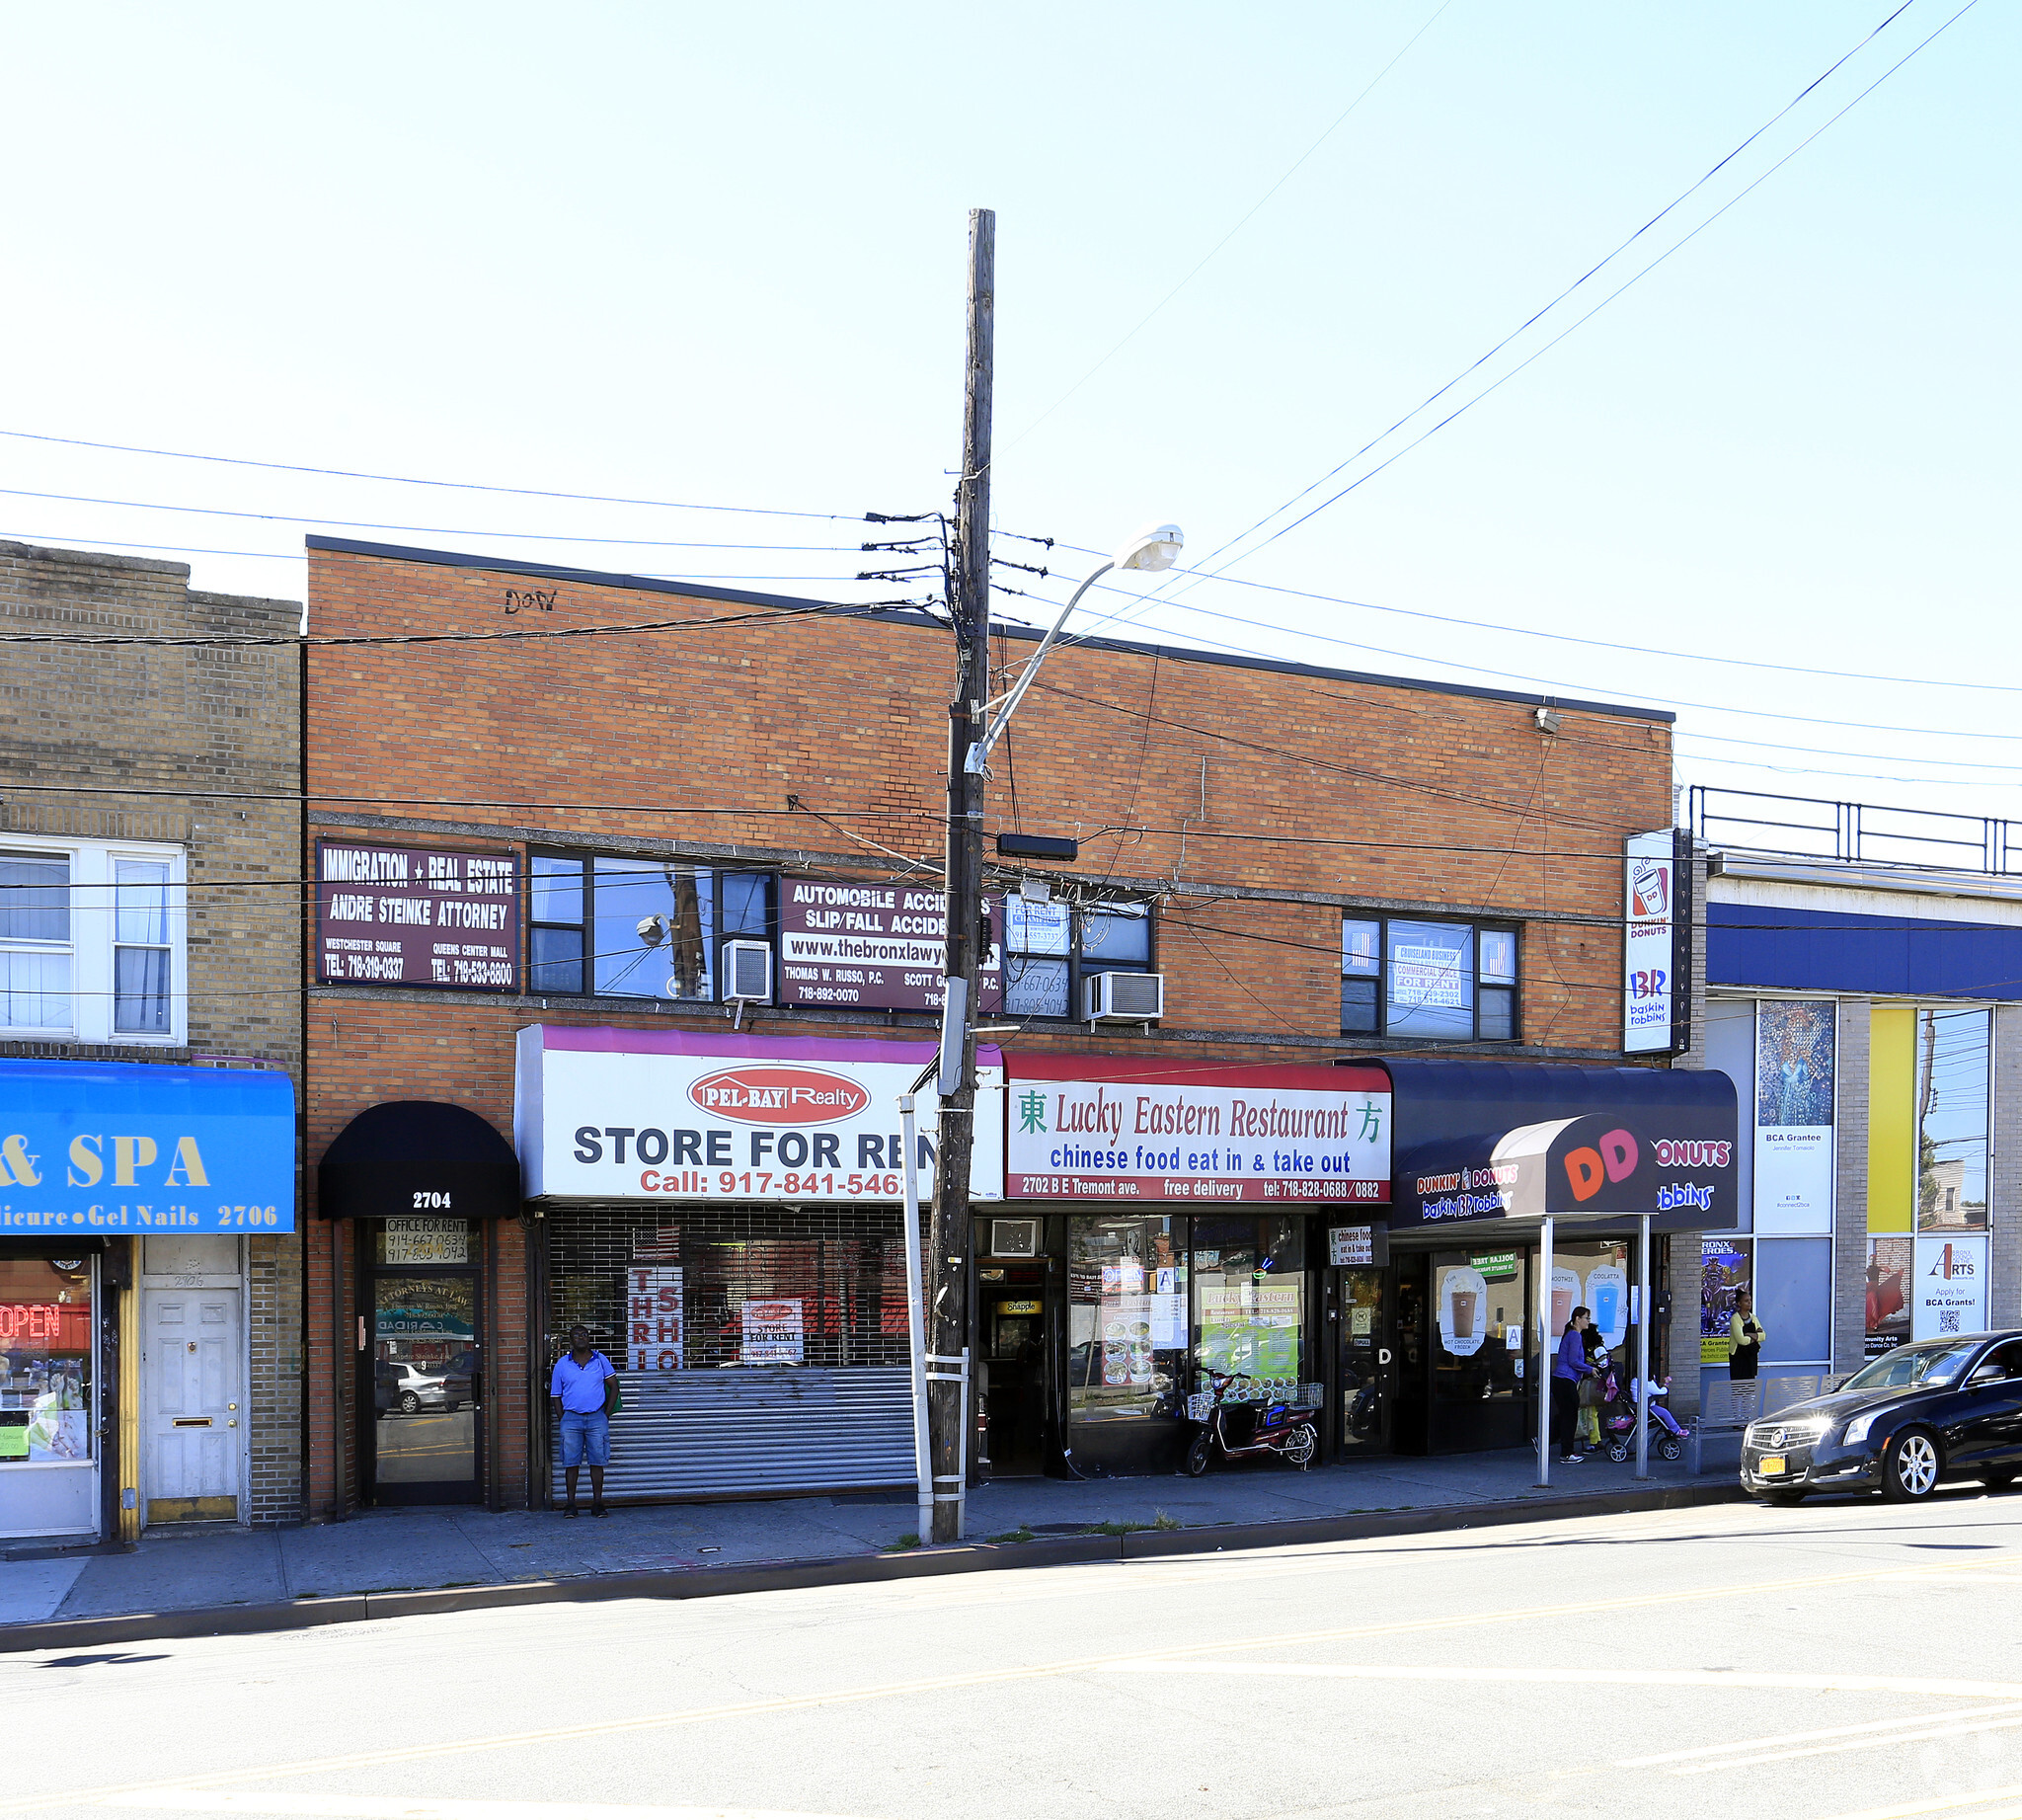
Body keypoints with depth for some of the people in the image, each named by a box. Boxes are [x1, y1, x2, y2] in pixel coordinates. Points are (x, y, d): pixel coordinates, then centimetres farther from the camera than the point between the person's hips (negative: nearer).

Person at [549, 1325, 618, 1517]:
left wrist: (607, 1414, 4)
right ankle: (570, 1504, 4)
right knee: (571, 1462, -1)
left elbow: (614, 1386, 12)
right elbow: (555, 1395, 9)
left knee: (597, 1461, -1)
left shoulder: (600, 1360, 7)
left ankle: (597, 1503, 4)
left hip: (596, 1417, 0)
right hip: (571, 1417, 0)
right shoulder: (562, 1364, 7)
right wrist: (562, 1419, -1)